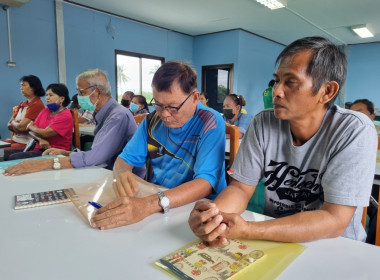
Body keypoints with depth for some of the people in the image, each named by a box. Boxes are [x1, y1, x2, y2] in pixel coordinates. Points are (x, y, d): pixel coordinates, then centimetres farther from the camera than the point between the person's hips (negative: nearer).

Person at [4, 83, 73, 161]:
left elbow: (45, 134, -17)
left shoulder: (65, 116, -12)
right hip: (37, 147, 8)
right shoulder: (44, 111, 15)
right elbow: (31, 131, 9)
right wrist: (40, 140, -14)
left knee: (14, 158, -24)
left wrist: (31, 127, 4)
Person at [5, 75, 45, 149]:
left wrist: (13, 122, 4)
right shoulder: (22, 104, 15)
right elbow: (9, 125, 13)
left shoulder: (37, 104, -13)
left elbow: (21, 126, -16)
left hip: (26, 142, -8)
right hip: (16, 139, 8)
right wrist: (17, 124, -8)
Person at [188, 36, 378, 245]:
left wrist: (246, 230, -33)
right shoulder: (263, 124, -9)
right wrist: (212, 214, -29)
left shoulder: (354, 131, -18)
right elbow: (241, 187, -8)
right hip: (273, 242, 3)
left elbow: (334, 220, -23)